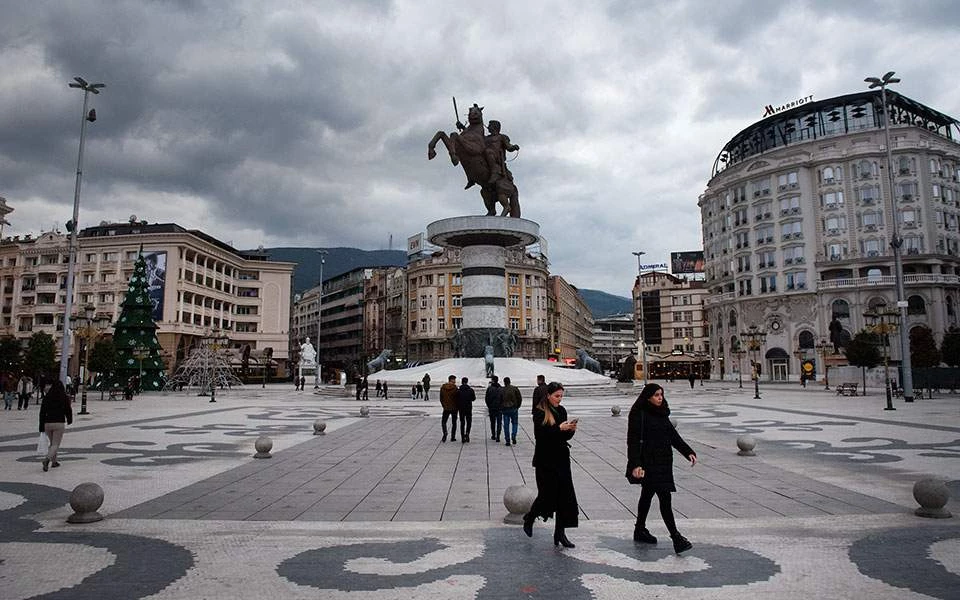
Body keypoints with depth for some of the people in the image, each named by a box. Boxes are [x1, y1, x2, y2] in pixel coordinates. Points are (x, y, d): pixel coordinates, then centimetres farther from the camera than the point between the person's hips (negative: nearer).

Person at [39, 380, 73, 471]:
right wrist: (69, 420, 20)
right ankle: (47, 459, -24)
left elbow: (42, 412, 3)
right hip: (59, 423, -4)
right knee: (56, 444, -1)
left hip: (48, 423, 4)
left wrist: (42, 426, 6)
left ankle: (54, 461, 24)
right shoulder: (65, 397, -5)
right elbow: (68, 410, 1)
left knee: (52, 443, 20)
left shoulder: (46, 397, 3)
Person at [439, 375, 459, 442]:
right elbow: (457, 397, -9)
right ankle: (453, 437, 11)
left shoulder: (442, 387, -2)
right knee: (454, 423, 11)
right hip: (454, 408, -1)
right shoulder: (454, 388, -12)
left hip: (446, 408, 2)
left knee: (443, 422, 11)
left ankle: (445, 433, -14)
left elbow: (441, 398, 3)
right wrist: (457, 406, 7)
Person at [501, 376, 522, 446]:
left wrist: (501, 409, 11)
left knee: (506, 425, 7)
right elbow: (520, 398, -1)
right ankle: (513, 437, -4)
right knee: (514, 423, 14)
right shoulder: (515, 389, -2)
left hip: (505, 409, 0)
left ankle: (507, 440, 5)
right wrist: (517, 406, 11)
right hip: (514, 409, 0)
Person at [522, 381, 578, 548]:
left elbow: (565, 436, 12)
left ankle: (560, 532, 13)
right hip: (545, 461, -6)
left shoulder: (561, 411, 9)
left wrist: (571, 430, -8)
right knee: (548, 494, -1)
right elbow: (540, 435, -20)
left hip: (561, 459, 6)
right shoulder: (539, 413, -10)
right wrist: (559, 428, -26)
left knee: (565, 495, 3)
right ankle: (529, 518, 27)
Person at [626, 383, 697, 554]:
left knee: (647, 495, 18)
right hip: (648, 462, -8)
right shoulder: (639, 414, -13)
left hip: (662, 462, 8)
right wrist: (636, 464, -25)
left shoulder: (661, 414, 12)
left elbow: (674, 436, 14)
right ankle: (676, 538, -10)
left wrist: (688, 452, 4)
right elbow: (633, 441, -17)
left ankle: (640, 530, 31)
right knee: (664, 498, -12)